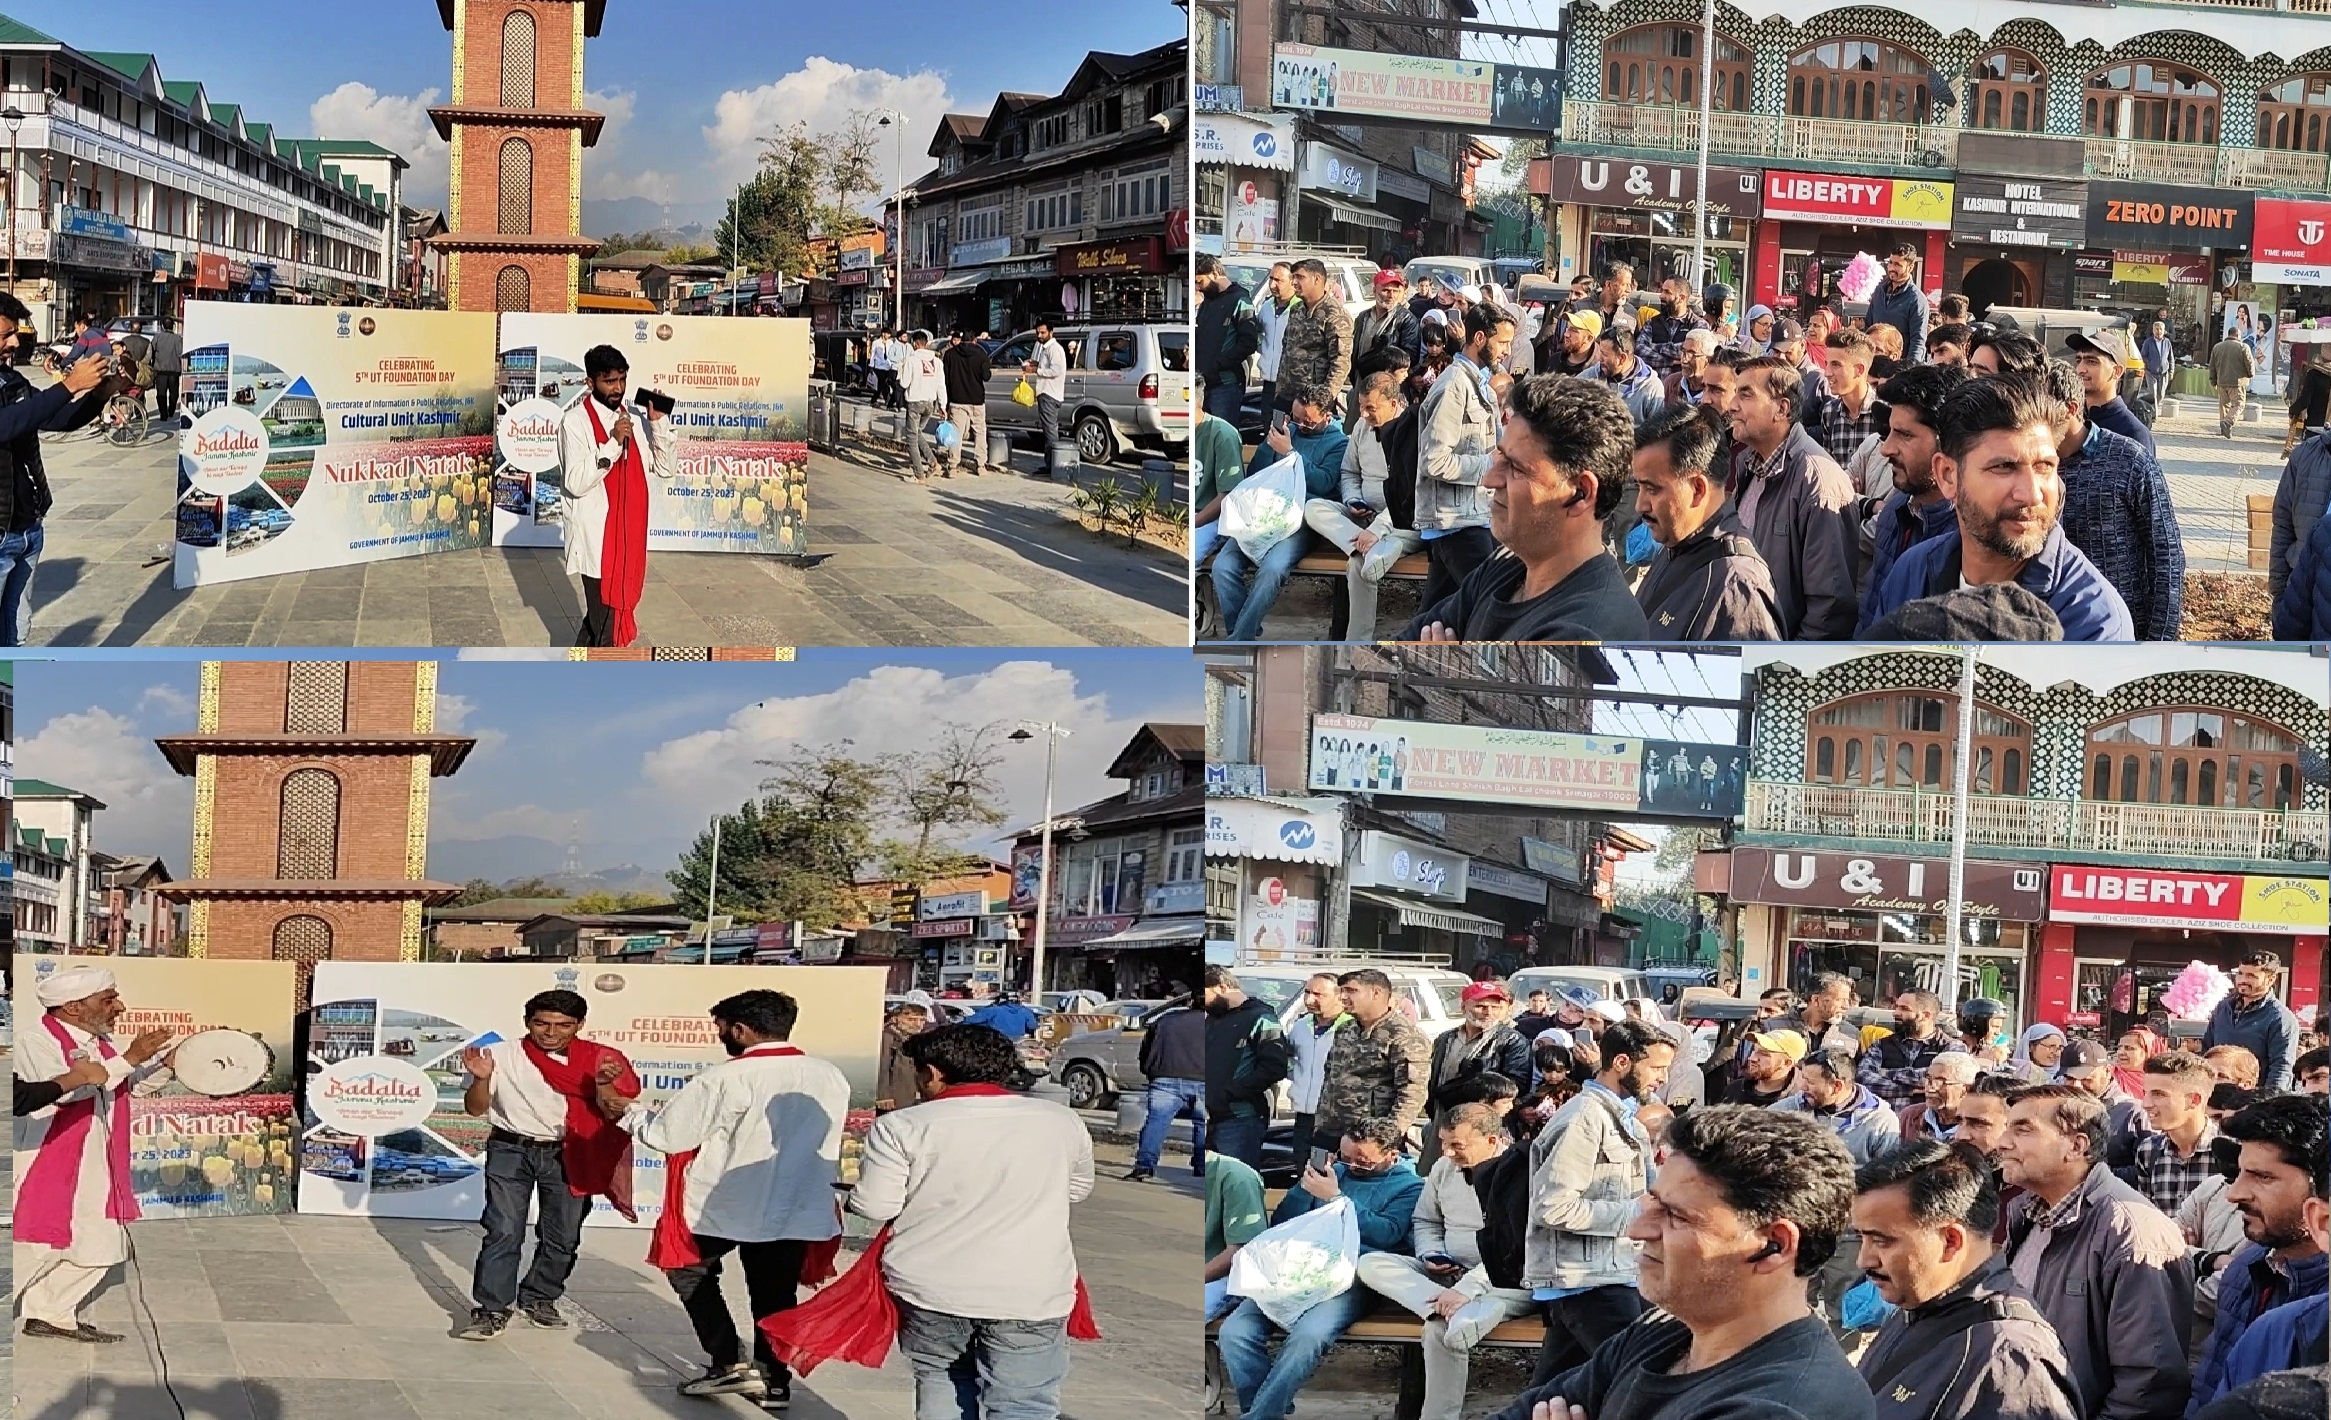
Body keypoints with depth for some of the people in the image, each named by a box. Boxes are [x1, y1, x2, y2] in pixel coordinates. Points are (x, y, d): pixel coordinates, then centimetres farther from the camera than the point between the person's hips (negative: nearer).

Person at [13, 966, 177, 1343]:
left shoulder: (101, 1041, 10)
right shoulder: (34, 1040, -17)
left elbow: (128, 1083, 24)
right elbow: (65, 1088, -31)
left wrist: (165, 1061, 5)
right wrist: (130, 1058, -28)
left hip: (94, 1170, 9)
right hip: (44, 1169, -9)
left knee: (96, 1249, 12)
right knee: (34, 1250, -5)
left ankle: (52, 1315, 25)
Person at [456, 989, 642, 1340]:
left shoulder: (596, 1059, -3)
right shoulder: (502, 1055, -7)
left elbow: (612, 1114, -4)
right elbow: (475, 1109, -4)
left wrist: (604, 1086, -24)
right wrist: (482, 1078, -23)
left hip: (567, 1156, 2)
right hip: (511, 1152, -2)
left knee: (563, 1237, 9)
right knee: (504, 1232, -10)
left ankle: (539, 1298, 28)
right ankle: (491, 1311, -5)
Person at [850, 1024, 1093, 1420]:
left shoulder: (903, 1127, -6)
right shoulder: (1061, 1120, 3)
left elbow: (875, 1206, -4)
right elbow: (1077, 1189, 17)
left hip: (931, 1288, 0)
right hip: (1031, 1293, 0)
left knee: (940, 1379, 22)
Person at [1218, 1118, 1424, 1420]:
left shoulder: (1409, 1186, 10)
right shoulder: (1333, 1172, 24)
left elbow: (1387, 1234, -8)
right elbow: (1280, 1224, 23)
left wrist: (1335, 1198, -6)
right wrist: (1305, 1186, 6)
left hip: (1350, 1282, -5)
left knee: (1308, 1335, -36)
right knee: (1234, 1332, -20)